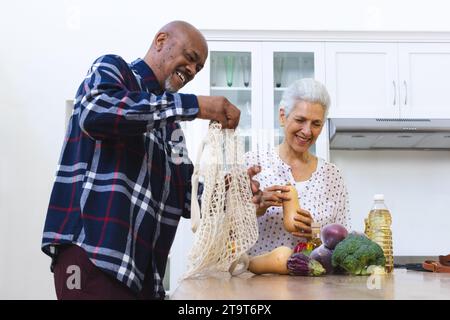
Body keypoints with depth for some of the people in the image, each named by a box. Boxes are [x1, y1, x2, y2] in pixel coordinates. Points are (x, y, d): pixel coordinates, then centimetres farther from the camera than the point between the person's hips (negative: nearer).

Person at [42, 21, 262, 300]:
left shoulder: (171, 125, 22)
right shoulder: (112, 69, 4)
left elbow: (183, 197, 17)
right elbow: (96, 112, -21)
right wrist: (194, 105, -19)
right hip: (92, 250, -7)